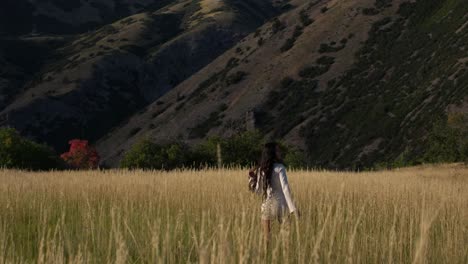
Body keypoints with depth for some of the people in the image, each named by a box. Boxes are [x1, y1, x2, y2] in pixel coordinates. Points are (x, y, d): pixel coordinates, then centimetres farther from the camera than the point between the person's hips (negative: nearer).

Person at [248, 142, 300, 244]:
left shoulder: (261, 169, 6)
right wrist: (293, 207, -16)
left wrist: (252, 177, 20)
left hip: (267, 205, 4)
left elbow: (257, 190, 8)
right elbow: (285, 188, -15)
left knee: (267, 238, 8)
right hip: (280, 204, -4)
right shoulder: (279, 168, -7)